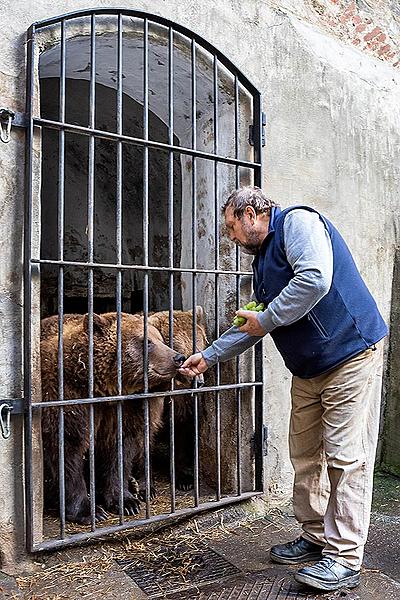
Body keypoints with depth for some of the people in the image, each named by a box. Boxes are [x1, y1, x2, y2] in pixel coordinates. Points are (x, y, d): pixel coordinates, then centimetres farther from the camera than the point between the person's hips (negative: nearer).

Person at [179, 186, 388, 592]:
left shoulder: (297, 220, -9)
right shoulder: (262, 260, 18)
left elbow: (315, 279, -27)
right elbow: (251, 326, 22)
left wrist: (266, 319, -16)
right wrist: (208, 356, 21)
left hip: (350, 355, -9)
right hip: (308, 370, 9)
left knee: (346, 457, -4)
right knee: (305, 456, 11)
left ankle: (345, 559, 6)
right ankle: (315, 537, 26)